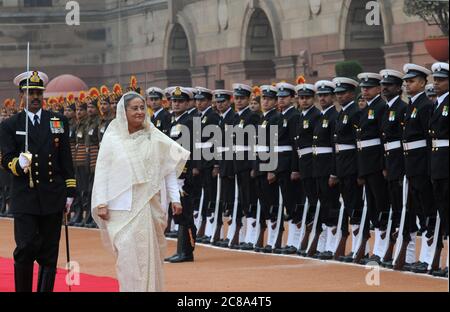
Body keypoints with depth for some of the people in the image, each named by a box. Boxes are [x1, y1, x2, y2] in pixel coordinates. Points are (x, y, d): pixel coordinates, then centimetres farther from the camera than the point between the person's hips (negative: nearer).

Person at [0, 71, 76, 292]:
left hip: (53, 197, 2)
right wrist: (18, 164, -25)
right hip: (25, 198, -2)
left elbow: (66, 159, 9)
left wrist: (70, 192, 4)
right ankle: (22, 289, 3)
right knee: (25, 250, -10)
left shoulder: (59, 122, 10)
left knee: (49, 254, 4)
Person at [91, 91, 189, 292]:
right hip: (122, 207, -2)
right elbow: (102, 173, 1)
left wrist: (175, 199, 2)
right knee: (128, 255, -7)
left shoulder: (154, 138, 5)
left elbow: (169, 169, 8)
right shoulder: (112, 138, 1)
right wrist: (101, 203, -6)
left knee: (149, 256, 6)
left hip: (149, 206, 2)